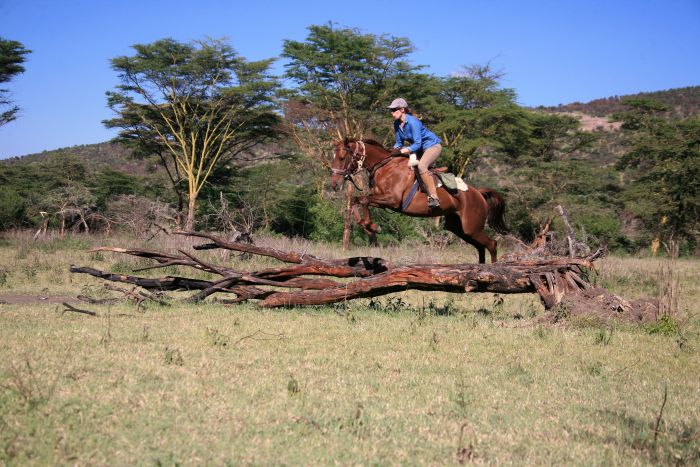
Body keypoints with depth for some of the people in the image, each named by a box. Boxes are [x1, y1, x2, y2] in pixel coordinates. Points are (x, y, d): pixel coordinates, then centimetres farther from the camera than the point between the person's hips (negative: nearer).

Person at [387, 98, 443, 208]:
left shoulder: (412, 122, -26)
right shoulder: (397, 124, 0)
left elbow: (417, 144, -29)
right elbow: (399, 143, 9)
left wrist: (401, 151, -32)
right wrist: (394, 151, -12)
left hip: (432, 146, -10)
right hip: (419, 149, 10)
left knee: (421, 166, -35)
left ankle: (434, 198, -35)